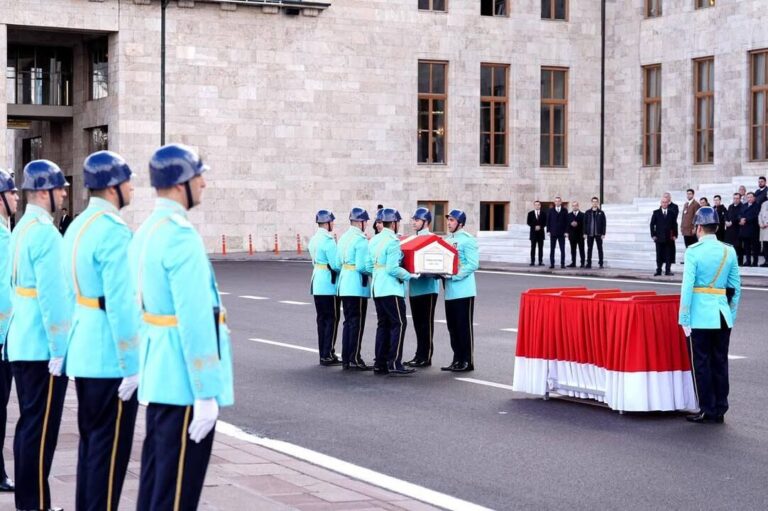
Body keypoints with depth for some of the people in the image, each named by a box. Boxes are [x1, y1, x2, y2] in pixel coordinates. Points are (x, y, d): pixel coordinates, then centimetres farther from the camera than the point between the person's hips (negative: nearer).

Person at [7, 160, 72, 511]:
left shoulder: (22, 229, 12)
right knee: (41, 429, -3)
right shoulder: (45, 232, -17)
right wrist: (60, 349, -17)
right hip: (43, 349, -9)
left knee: (29, 425, 15)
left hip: (22, 345, 10)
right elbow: (52, 296, -21)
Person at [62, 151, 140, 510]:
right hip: (111, 358, -9)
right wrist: (132, 364, -18)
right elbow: (120, 303, -22)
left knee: (90, 440, 17)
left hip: (83, 353, 9)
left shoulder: (77, 226, 11)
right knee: (110, 446, -2)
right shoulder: (114, 231, -18)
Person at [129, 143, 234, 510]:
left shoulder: (146, 232, 11)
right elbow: (196, 320, -24)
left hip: (158, 376, 10)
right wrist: (206, 394, -22)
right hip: (183, 381, -10)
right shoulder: (181, 235, -20)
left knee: (155, 473, 18)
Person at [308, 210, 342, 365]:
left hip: (317, 284, 9)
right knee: (332, 319, -2)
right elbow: (336, 264, -20)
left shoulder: (313, 240, 11)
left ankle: (323, 354, 16)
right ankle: (328, 355, -3)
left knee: (322, 319, 12)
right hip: (329, 284, -9)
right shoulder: (328, 240, -17)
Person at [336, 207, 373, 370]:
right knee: (357, 323, -2)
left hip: (344, 285, 8)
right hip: (358, 286, -8)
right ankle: (355, 359, -1)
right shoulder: (360, 240, -14)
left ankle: (346, 359, 16)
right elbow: (362, 266, -19)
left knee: (348, 322, 14)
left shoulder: (343, 238, 10)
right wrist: (374, 271, -4)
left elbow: (337, 264, 11)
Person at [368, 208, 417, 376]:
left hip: (377, 289, 9)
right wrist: (410, 276, -10)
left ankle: (380, 364, 12)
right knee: (399, 324, -5)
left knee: (383, 324, 13)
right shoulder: (392, 242, -15)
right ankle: (394, 364, -9)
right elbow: (393, 268, -20)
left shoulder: (373, 241, 10)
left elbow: (369, 265, 11)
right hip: (391, 290, -9)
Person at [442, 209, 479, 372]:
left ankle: (467, 362, 3)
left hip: (464, 290, -8)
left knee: (464, 326, -3)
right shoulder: (447, 240, 13)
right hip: (450, 291, 8)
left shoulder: (467, 240, -9)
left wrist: (455, 275, -20)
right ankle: (457, 360, 19)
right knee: (453, 326, 11)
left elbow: (473, 264, -16)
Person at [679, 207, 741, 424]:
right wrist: (731, 314, 16)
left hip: (700, 316, -5)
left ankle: (707, 410, 7)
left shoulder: (694, 251, -10)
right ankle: (720, 410, 17)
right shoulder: (729, 252, 4)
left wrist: (684, 319, -8)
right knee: (720, 363, 11)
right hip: (723, 316, 5)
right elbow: (736, 286, 7)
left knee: (701, 363, 4)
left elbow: (687, 286, -12)